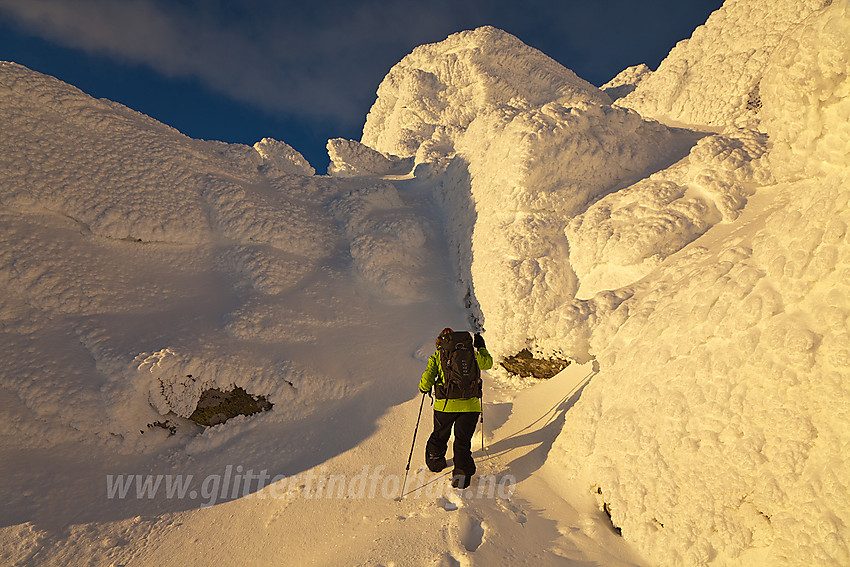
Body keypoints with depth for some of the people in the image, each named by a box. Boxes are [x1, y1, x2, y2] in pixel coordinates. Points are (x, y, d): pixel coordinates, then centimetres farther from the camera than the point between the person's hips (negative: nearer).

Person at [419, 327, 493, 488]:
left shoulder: (437, 356, 4)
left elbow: (428, 376, -6)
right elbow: (488, 363, 20)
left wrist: (424, 388, 14)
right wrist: (482, 348, 34)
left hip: (445, 404, 0)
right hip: (470, 404, 0)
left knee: (439, 436, 21)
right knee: (463, 440, 10)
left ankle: (435, 462, 39)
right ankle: (462, 471, -1)